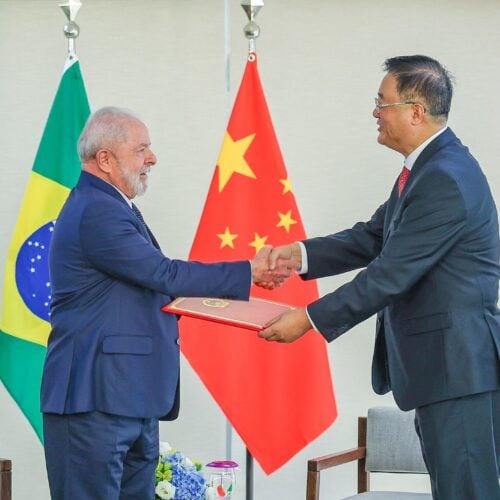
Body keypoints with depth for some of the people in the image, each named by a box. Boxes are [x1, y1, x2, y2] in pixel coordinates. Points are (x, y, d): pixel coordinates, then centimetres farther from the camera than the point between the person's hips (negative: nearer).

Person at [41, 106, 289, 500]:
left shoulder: (110, 207, 19)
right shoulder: (96, 213, -16)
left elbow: (154, 280, 20)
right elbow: (164, 275, -18)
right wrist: (249, 273, -13)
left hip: (134, 400, 11)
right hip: (95, 399, -11)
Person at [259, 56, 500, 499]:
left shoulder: (446, 179, -20)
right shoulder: (427, 168, 14)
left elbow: (390, 274, -21)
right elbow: (374, 238, 18)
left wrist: (309, 319, -15)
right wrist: (300, 254, 3)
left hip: (459, 367, -11)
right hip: (438, 363, 11)